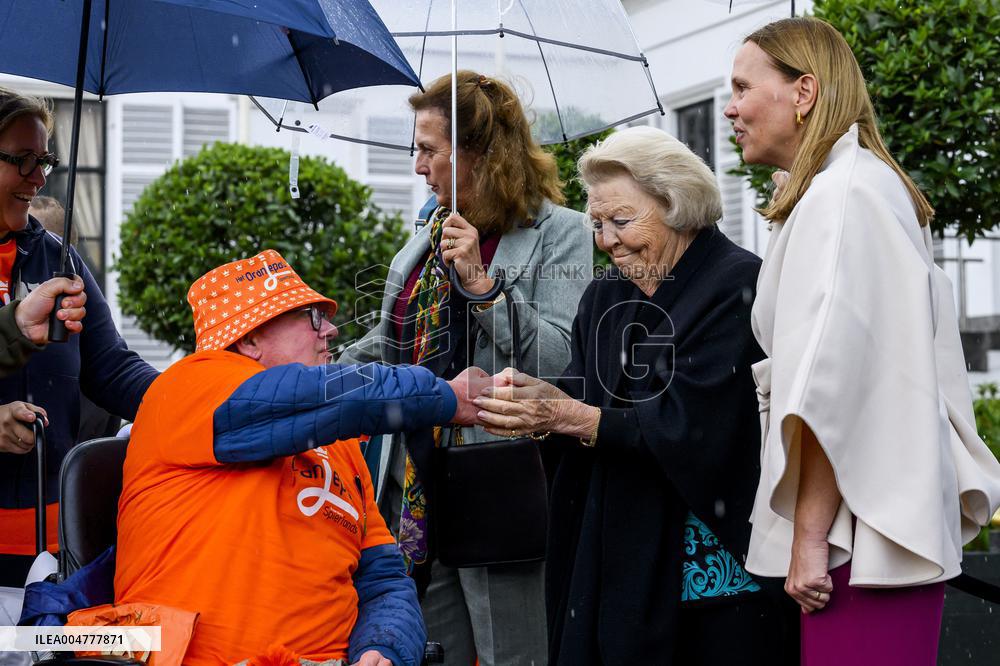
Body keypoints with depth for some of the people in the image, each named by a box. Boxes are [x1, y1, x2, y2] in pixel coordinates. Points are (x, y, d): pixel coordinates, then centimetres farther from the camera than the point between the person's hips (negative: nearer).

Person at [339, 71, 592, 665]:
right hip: (418, 492, 7)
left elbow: (562, 359, -16)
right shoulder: (431, 233, 17)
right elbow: (388, 346, 26)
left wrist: (481, 282, -19)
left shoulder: (558, 232, -4)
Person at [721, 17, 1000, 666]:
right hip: (888, 515, 10)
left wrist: (810, 535, -17)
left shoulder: (840, 196, -12)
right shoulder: (872, 186, 19)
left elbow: (832, 381, -20)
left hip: (864, 529, -10)